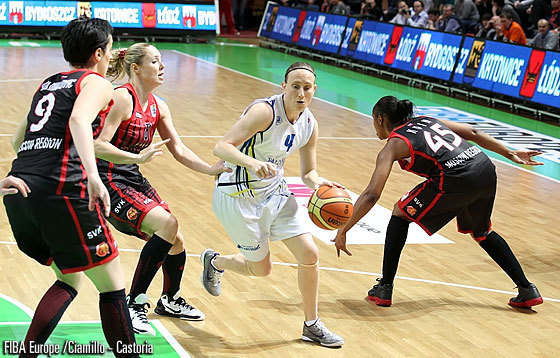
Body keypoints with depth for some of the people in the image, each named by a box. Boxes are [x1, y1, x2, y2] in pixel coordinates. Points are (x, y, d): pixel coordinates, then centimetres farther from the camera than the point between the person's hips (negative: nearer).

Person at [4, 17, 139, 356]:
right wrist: (93, 175, -30)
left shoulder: (48, 83, 25)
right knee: (112, 284, 3)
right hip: (61, 189, -8)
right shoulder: (97, 83, 4)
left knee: (71, 278, 22)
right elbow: (79, 119, -19)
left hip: (20, 192, 8)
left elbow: (17, 140, 30)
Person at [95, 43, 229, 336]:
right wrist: (138, 157, -36)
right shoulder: (122, 98, -18)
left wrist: (211, 169, -1)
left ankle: (170, 301, 38)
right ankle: (133, 304, -16)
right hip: (109, 182, -9)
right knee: (168, 224, -24)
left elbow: (178, 150, 11)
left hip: (134, 180, 9)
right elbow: (98, 146, -25)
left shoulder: (158, 107, 8)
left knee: (175, 240, 10)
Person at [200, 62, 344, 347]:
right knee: (261, 268, 6)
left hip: (274, 191, 6)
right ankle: (214, 261, 39)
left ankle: (312, 325, 16)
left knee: (309, 254, -3)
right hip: (238, 196, -6)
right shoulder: (265, 111, -25)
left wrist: (319, 183, -15)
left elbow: (308, 173, 8)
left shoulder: (309, 125, -3)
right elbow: (221, 147, -31)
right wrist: (252, 162, -50)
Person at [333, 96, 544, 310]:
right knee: (480, 232, 31)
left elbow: (371, 195, -1)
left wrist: (343, 232, 3)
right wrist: (510, 154, 28)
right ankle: (527, 290, 30)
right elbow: (472, 133, 22)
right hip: (486, 170, 7)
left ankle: (384, 289, 15)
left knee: (401, 213, 15)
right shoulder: (427, 121, 26)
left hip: (457, 180, -7)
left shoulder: (393, 145, 8)